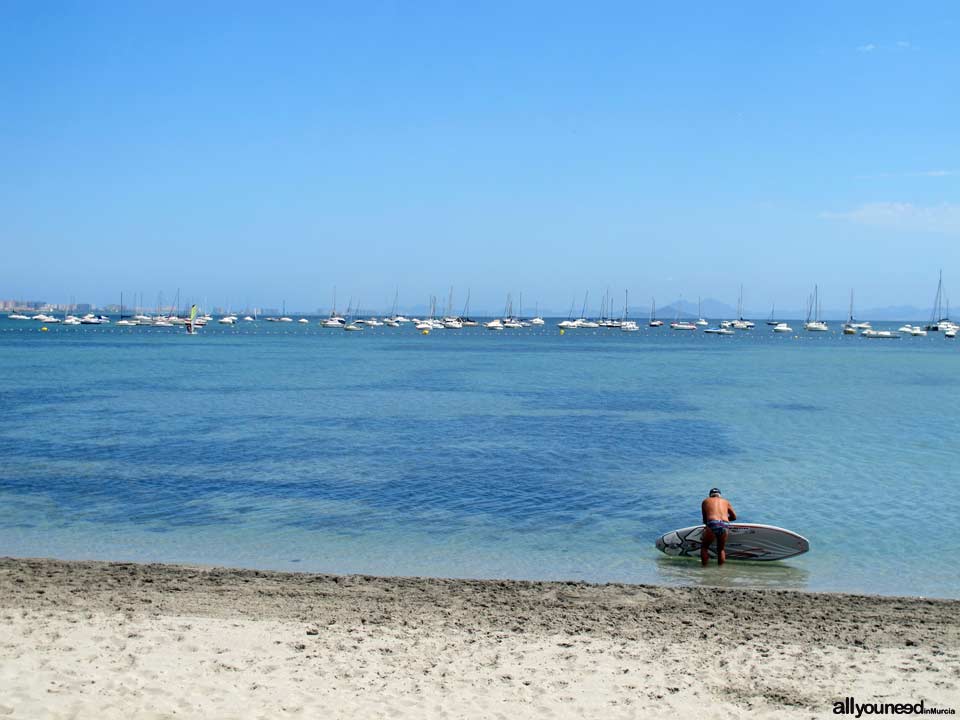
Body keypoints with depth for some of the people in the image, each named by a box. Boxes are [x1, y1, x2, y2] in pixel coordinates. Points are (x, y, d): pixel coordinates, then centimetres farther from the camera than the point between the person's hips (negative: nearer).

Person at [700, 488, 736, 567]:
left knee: (704, 547, 18)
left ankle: (704, 566, 8)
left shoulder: (705, 501, 24)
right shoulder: (725, 501, 29)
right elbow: (734, 517, 34)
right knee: (721, 549, 24)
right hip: (725, 525, 2)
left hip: (712, 524, -2)